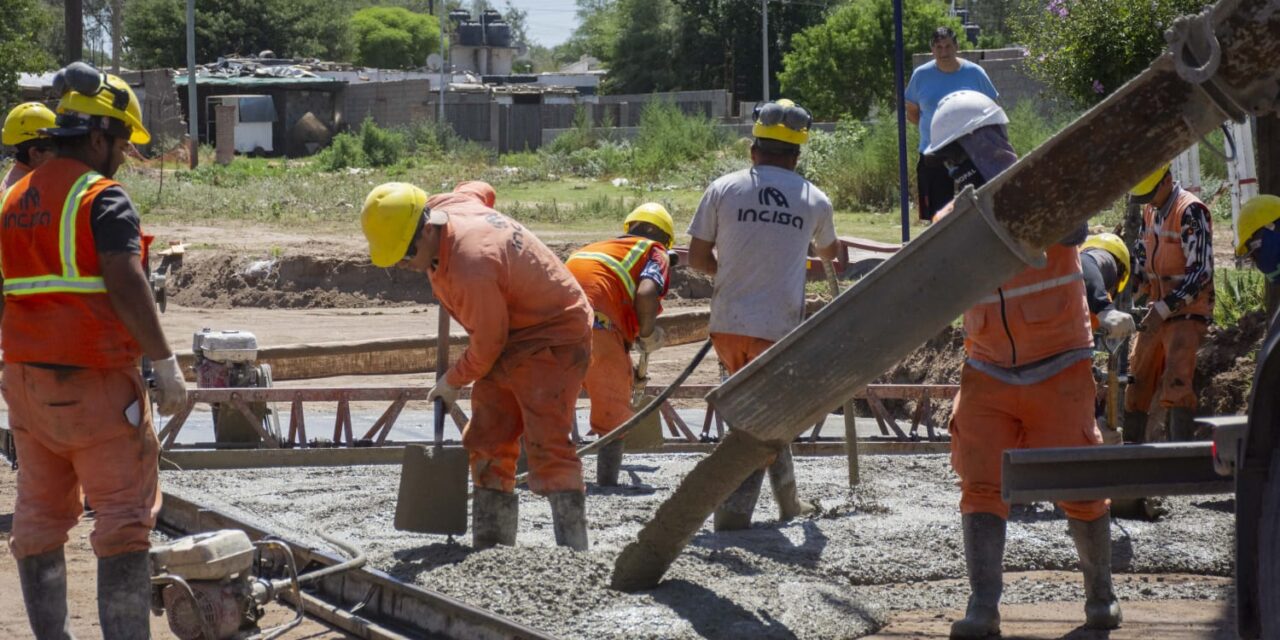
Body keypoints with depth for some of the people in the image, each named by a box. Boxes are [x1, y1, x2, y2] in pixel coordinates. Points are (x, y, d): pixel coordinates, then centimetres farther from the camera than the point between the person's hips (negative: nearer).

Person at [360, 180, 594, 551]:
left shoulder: (471, 269, -34)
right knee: (487, 445, 7)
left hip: (552, 340, -10)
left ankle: (573, 554, -22)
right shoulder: (444, 205, -7)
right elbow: (480, 190, 19)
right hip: (510, 339, 10)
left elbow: (487, 346, -21)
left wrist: (453, 382, -2)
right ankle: (490, 550, 9)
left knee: (547, 446, -19)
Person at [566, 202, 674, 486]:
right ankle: (606, 482, 3)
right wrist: (647, 334, 7)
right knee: (613, 412, 8)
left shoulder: (593, 248, 32)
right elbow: (646, 293, -8)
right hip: (597, 327, -6)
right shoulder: (654, 252, 12)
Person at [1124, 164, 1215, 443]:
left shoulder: (1191, 212, -15)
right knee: (1137, 385, 10)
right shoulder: (1151, 211, 11)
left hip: (1186, 313, -8)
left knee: (1176, 387, -19)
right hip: (1157, 312, 8)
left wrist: (1163, 309, -22)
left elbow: (1200, 272, -20)